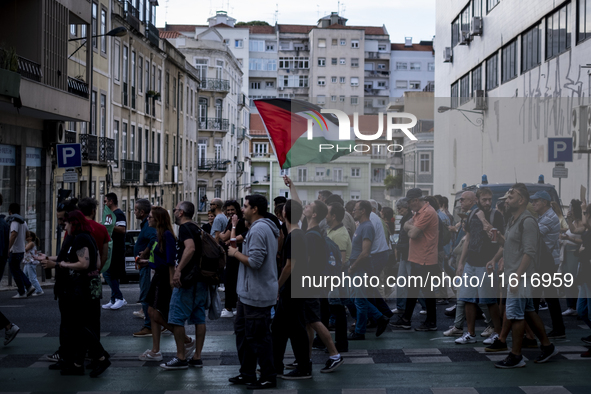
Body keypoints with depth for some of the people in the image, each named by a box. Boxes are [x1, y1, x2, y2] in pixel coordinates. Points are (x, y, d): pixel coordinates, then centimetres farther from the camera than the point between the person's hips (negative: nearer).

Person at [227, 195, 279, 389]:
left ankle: (268, 378, 7)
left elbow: (255, 261, -26)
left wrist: (236, 253, -11)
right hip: (249, 293, 11)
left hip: (256, 295, -11)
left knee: (258, 337, -3)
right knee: (242, 331, 19)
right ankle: (247, 374, 28)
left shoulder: (258, 229, -19)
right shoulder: (264, 227, 15)